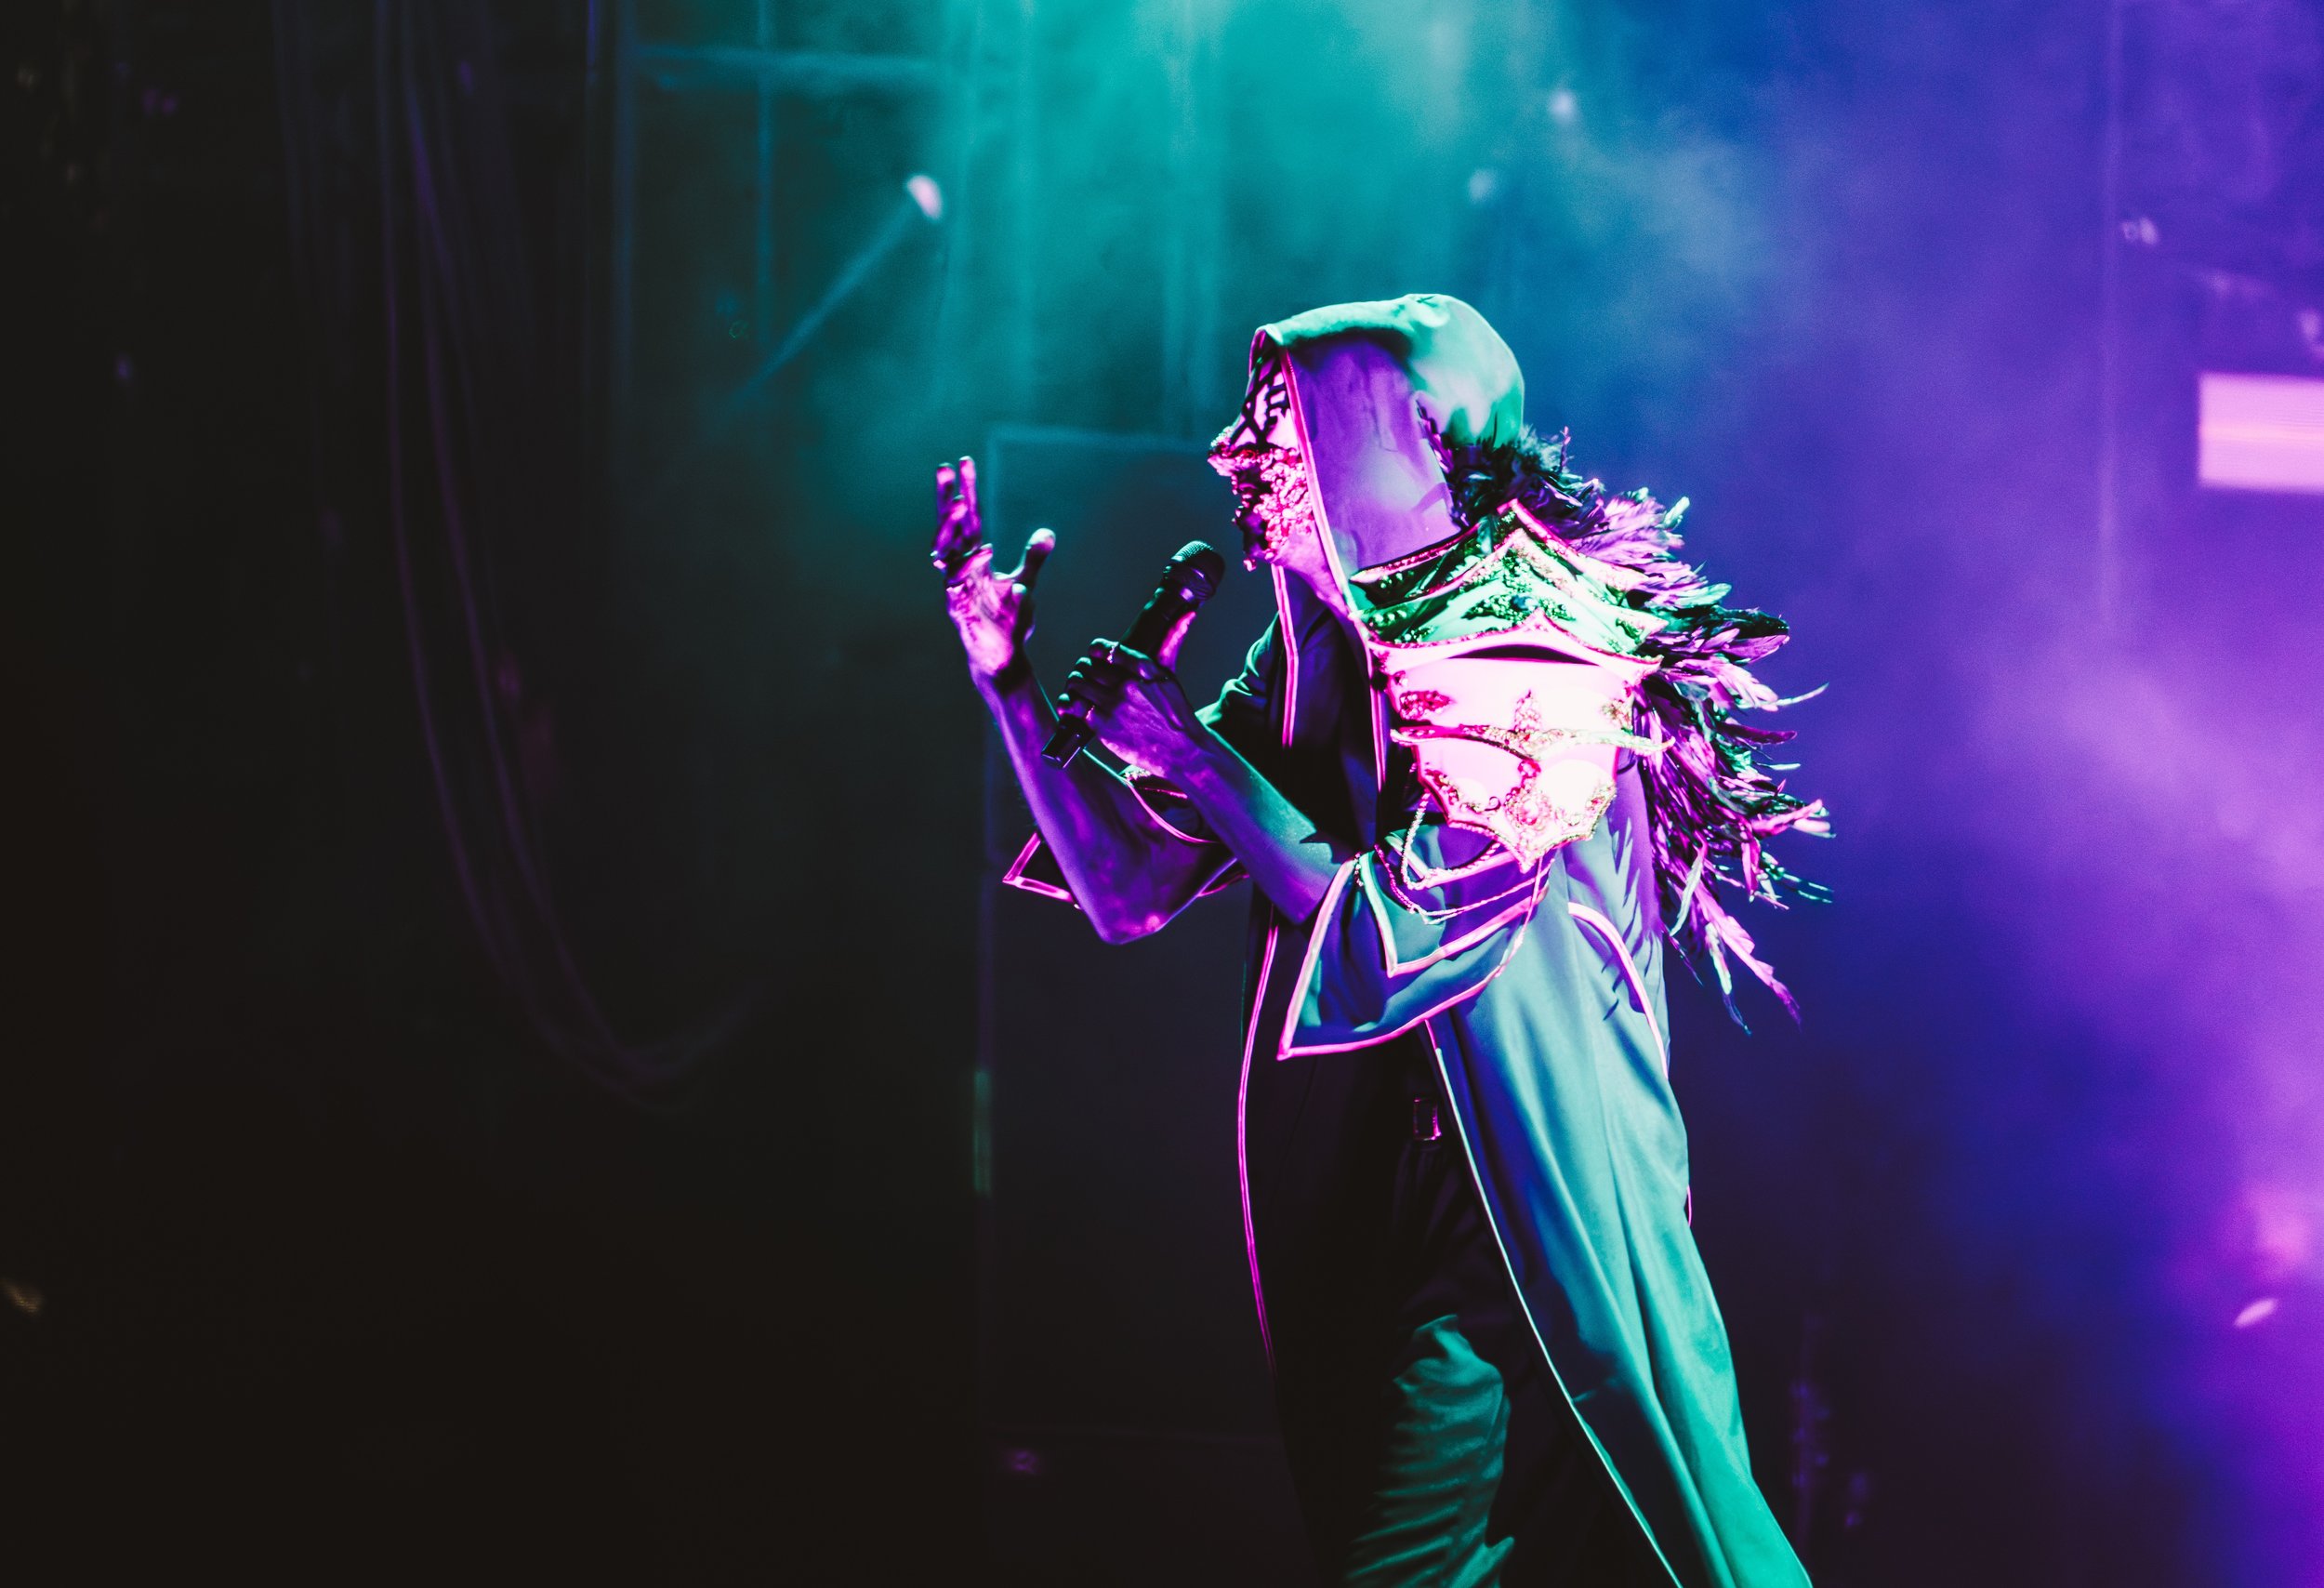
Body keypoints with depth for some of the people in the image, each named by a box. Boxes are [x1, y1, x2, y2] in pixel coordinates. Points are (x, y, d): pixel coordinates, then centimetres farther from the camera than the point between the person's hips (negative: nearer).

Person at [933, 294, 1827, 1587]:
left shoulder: (1547, 655, -15)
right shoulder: (1319, 653, 7)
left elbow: (1398, 944, -23)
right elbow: (1130, 891, 8)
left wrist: (1194, 755, -16)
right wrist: (1006, 676, 0)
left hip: (1539, 1222, -7)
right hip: (1371, 1201, 7)